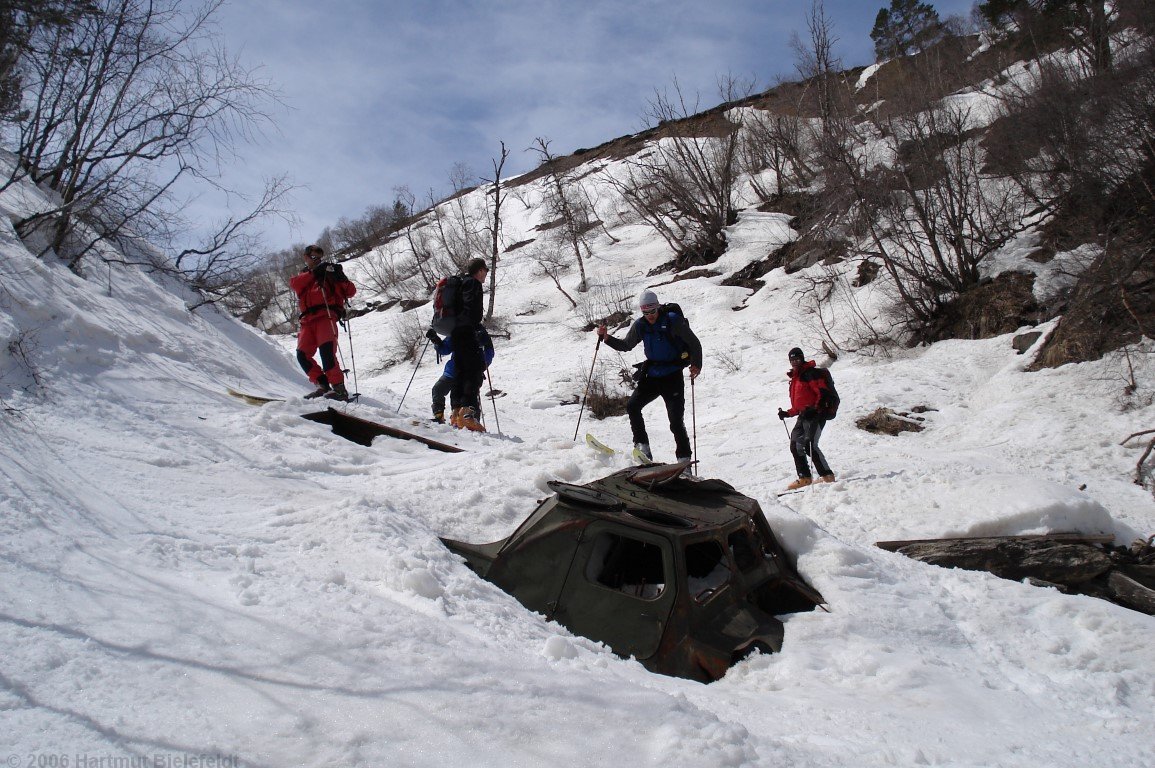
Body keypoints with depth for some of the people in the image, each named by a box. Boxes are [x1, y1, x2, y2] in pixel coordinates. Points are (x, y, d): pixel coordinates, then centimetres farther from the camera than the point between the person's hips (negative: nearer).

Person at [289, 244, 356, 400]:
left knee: (327, 350, -23)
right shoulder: (302, 277, 28)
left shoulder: (329, 274, 19)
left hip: (326, 316, -4)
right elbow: (294, 283, 1)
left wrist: (341, 277, -9)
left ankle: (339, 388, -27)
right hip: (308, 321, 4)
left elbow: (351, 291, 8)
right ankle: (322, 385, -4)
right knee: (303, 355, -11)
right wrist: (313, 273, -9)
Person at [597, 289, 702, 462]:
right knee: (632, 406, -8)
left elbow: (694, 343, -5)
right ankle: (642, 446, -4)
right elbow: (626, 345, 15)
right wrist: (606, 338, 0)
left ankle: (684, 460, 0)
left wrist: (696, 364, -15)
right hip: (652, 376, 5)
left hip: (673, 377, -5)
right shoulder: (640, 325, 3)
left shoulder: (673, 320, -11)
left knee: (676, 422, -8)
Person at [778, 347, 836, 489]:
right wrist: (787, 413, 17)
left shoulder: (810, 373, -6)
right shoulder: (795, 378, 23)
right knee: (795, 446, 4)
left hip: (815, 414, -9)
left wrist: (814, 409, -26)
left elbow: (822, 393, -15)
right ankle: (804, 477, 9)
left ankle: (827, 476, -16)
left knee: (809, 445, -20)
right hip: (803, 415, 9)